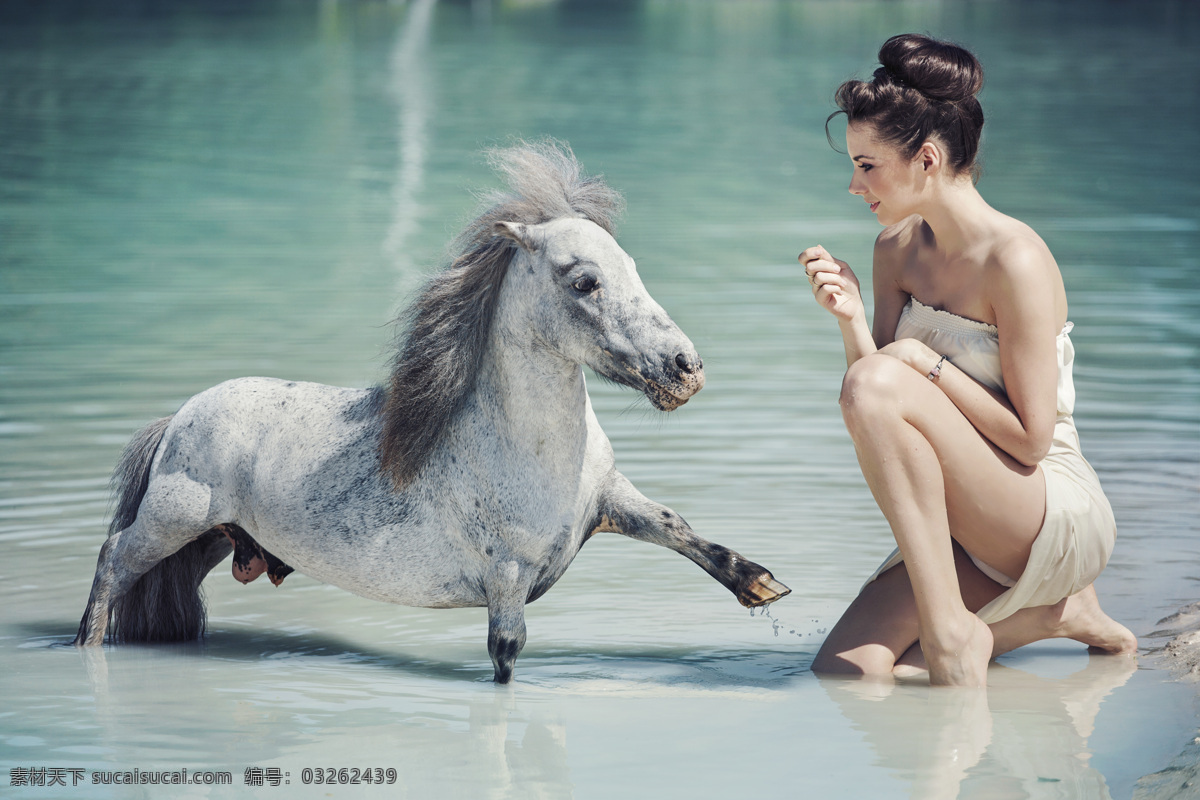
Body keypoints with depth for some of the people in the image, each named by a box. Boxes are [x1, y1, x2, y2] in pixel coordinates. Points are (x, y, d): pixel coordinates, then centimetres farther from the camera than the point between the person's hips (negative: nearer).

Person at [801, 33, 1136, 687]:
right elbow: (883, 431, 5)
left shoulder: (1015, 260, -17)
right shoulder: (898, 251, 7)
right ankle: (1053, 612, 10)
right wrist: (850, 318, -10)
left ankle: (949, 629, -22)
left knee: (876, 385, -27)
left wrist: (924, 363, -17)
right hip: (975, 532, 8)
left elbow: (1030, 438, -18)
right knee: (845, 669, -10)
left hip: (1059, 517, -8)